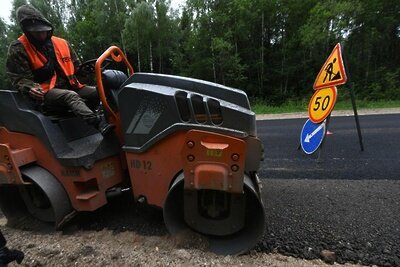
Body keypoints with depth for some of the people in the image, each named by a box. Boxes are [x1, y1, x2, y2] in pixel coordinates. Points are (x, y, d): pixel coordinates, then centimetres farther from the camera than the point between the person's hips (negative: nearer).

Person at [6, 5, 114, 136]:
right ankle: (101, 124, -57)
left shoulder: (61, 43, 14)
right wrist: (31, 88, -24)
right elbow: (19, 78, -2)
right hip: (47, 92, -7)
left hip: (69, 86, 7)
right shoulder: (18, 49, 1)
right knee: (71, 96, -38)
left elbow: (76, 66, 21)